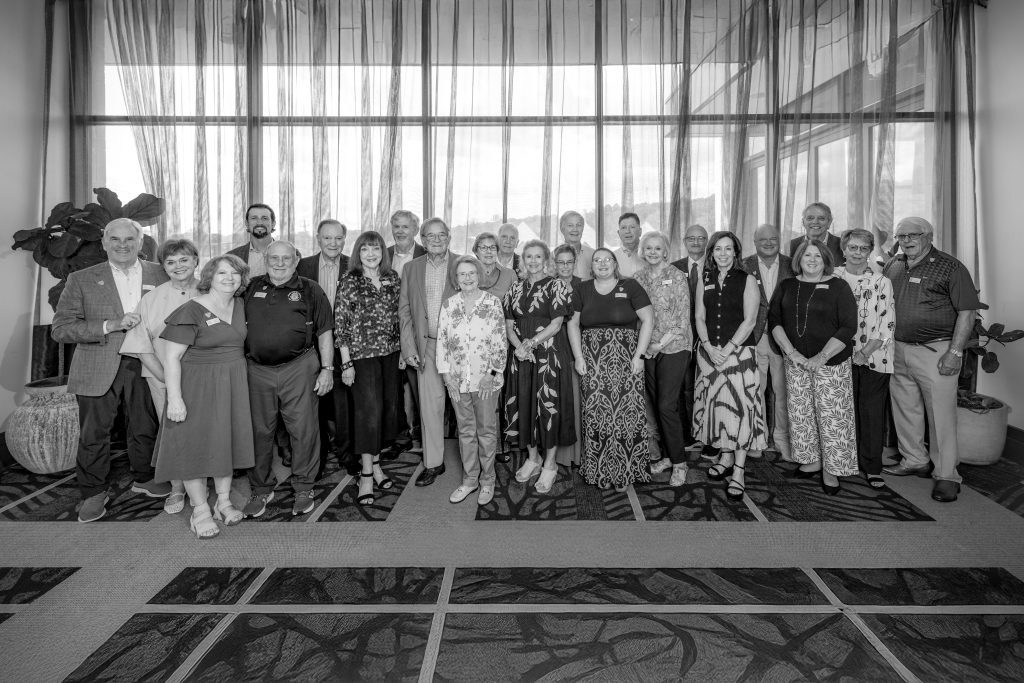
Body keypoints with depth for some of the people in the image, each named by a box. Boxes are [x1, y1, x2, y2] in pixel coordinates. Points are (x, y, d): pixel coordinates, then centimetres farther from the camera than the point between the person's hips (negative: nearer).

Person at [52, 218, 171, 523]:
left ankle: (143, 478, 37)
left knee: (145, 429, 14)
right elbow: (60, 328, -7)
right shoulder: (81, 280, -1)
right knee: (93, 433, 7)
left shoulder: (160, 275, 4)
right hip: (98, 369, -1)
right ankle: (93, 493, 26)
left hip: (144, 366, 2)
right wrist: (110, 325, -20)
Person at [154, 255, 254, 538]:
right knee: (196, 444, 2)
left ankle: (224, 501, 25)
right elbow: (171, 358, -15)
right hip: (197, 385, -6)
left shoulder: (240, 307, 5)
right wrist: (175, 399, -19)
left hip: (234, 385, 6)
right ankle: (200, 510, 13)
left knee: (226, 441, 12)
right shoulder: (191, 312, -14)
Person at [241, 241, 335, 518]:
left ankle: (303, 489, 16)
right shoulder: (252, 289, 11)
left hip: (298, 368, -2)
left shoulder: (310, 290, 3)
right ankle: (261, 490, 24)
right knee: (259, 431, 9)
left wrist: (327, 368, -4)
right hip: (258, 370, 3)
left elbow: (325, 332, 2)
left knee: (304, 430, 1)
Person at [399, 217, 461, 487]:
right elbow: (404, 311, 8)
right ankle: (433, 463, 17)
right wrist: (409, 348, 0)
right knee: (430, 405, 4)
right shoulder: (411, 268, 7)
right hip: (427, 346, 2)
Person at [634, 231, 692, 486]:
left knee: (667, 405, -8)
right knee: (655, 404, 8)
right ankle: (667, 455, 22)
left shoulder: (677, 277, -6)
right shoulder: (638, 277, 8)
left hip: (673, 347, -5)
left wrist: (660, 344, -11)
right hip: (647, 349, 5)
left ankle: (679, 462, 5)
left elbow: (683, 318, -8)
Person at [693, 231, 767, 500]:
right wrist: (709, 347, -8)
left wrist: (727, 349, -15)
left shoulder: (747, 281, -1)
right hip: (709, 352, 4)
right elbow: (700, 318, 7)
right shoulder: (705, 281, 10)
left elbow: (749, 321, -8)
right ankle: (725, 457, 24)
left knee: (739, 406, -6)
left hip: (739, 352, -4)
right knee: (716, 404, 8)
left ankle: (739, 471, 1)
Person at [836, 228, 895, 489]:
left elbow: (887, 323, -3)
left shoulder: (882, 282, 2)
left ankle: (872, 467, 13)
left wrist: (865, 352, -13)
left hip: (874, 358, -1)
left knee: (872, 413, 2)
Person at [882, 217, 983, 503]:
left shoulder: (950, 267, -5)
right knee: (905, 409, 13)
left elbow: (967, 312, -9)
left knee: (940, 413, -2)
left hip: (935, 351, -5)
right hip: (898, 350, 6)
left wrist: (955, 352, -15)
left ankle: (946, 475, 8)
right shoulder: (892, 267, 11)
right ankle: (915, 461, 29)